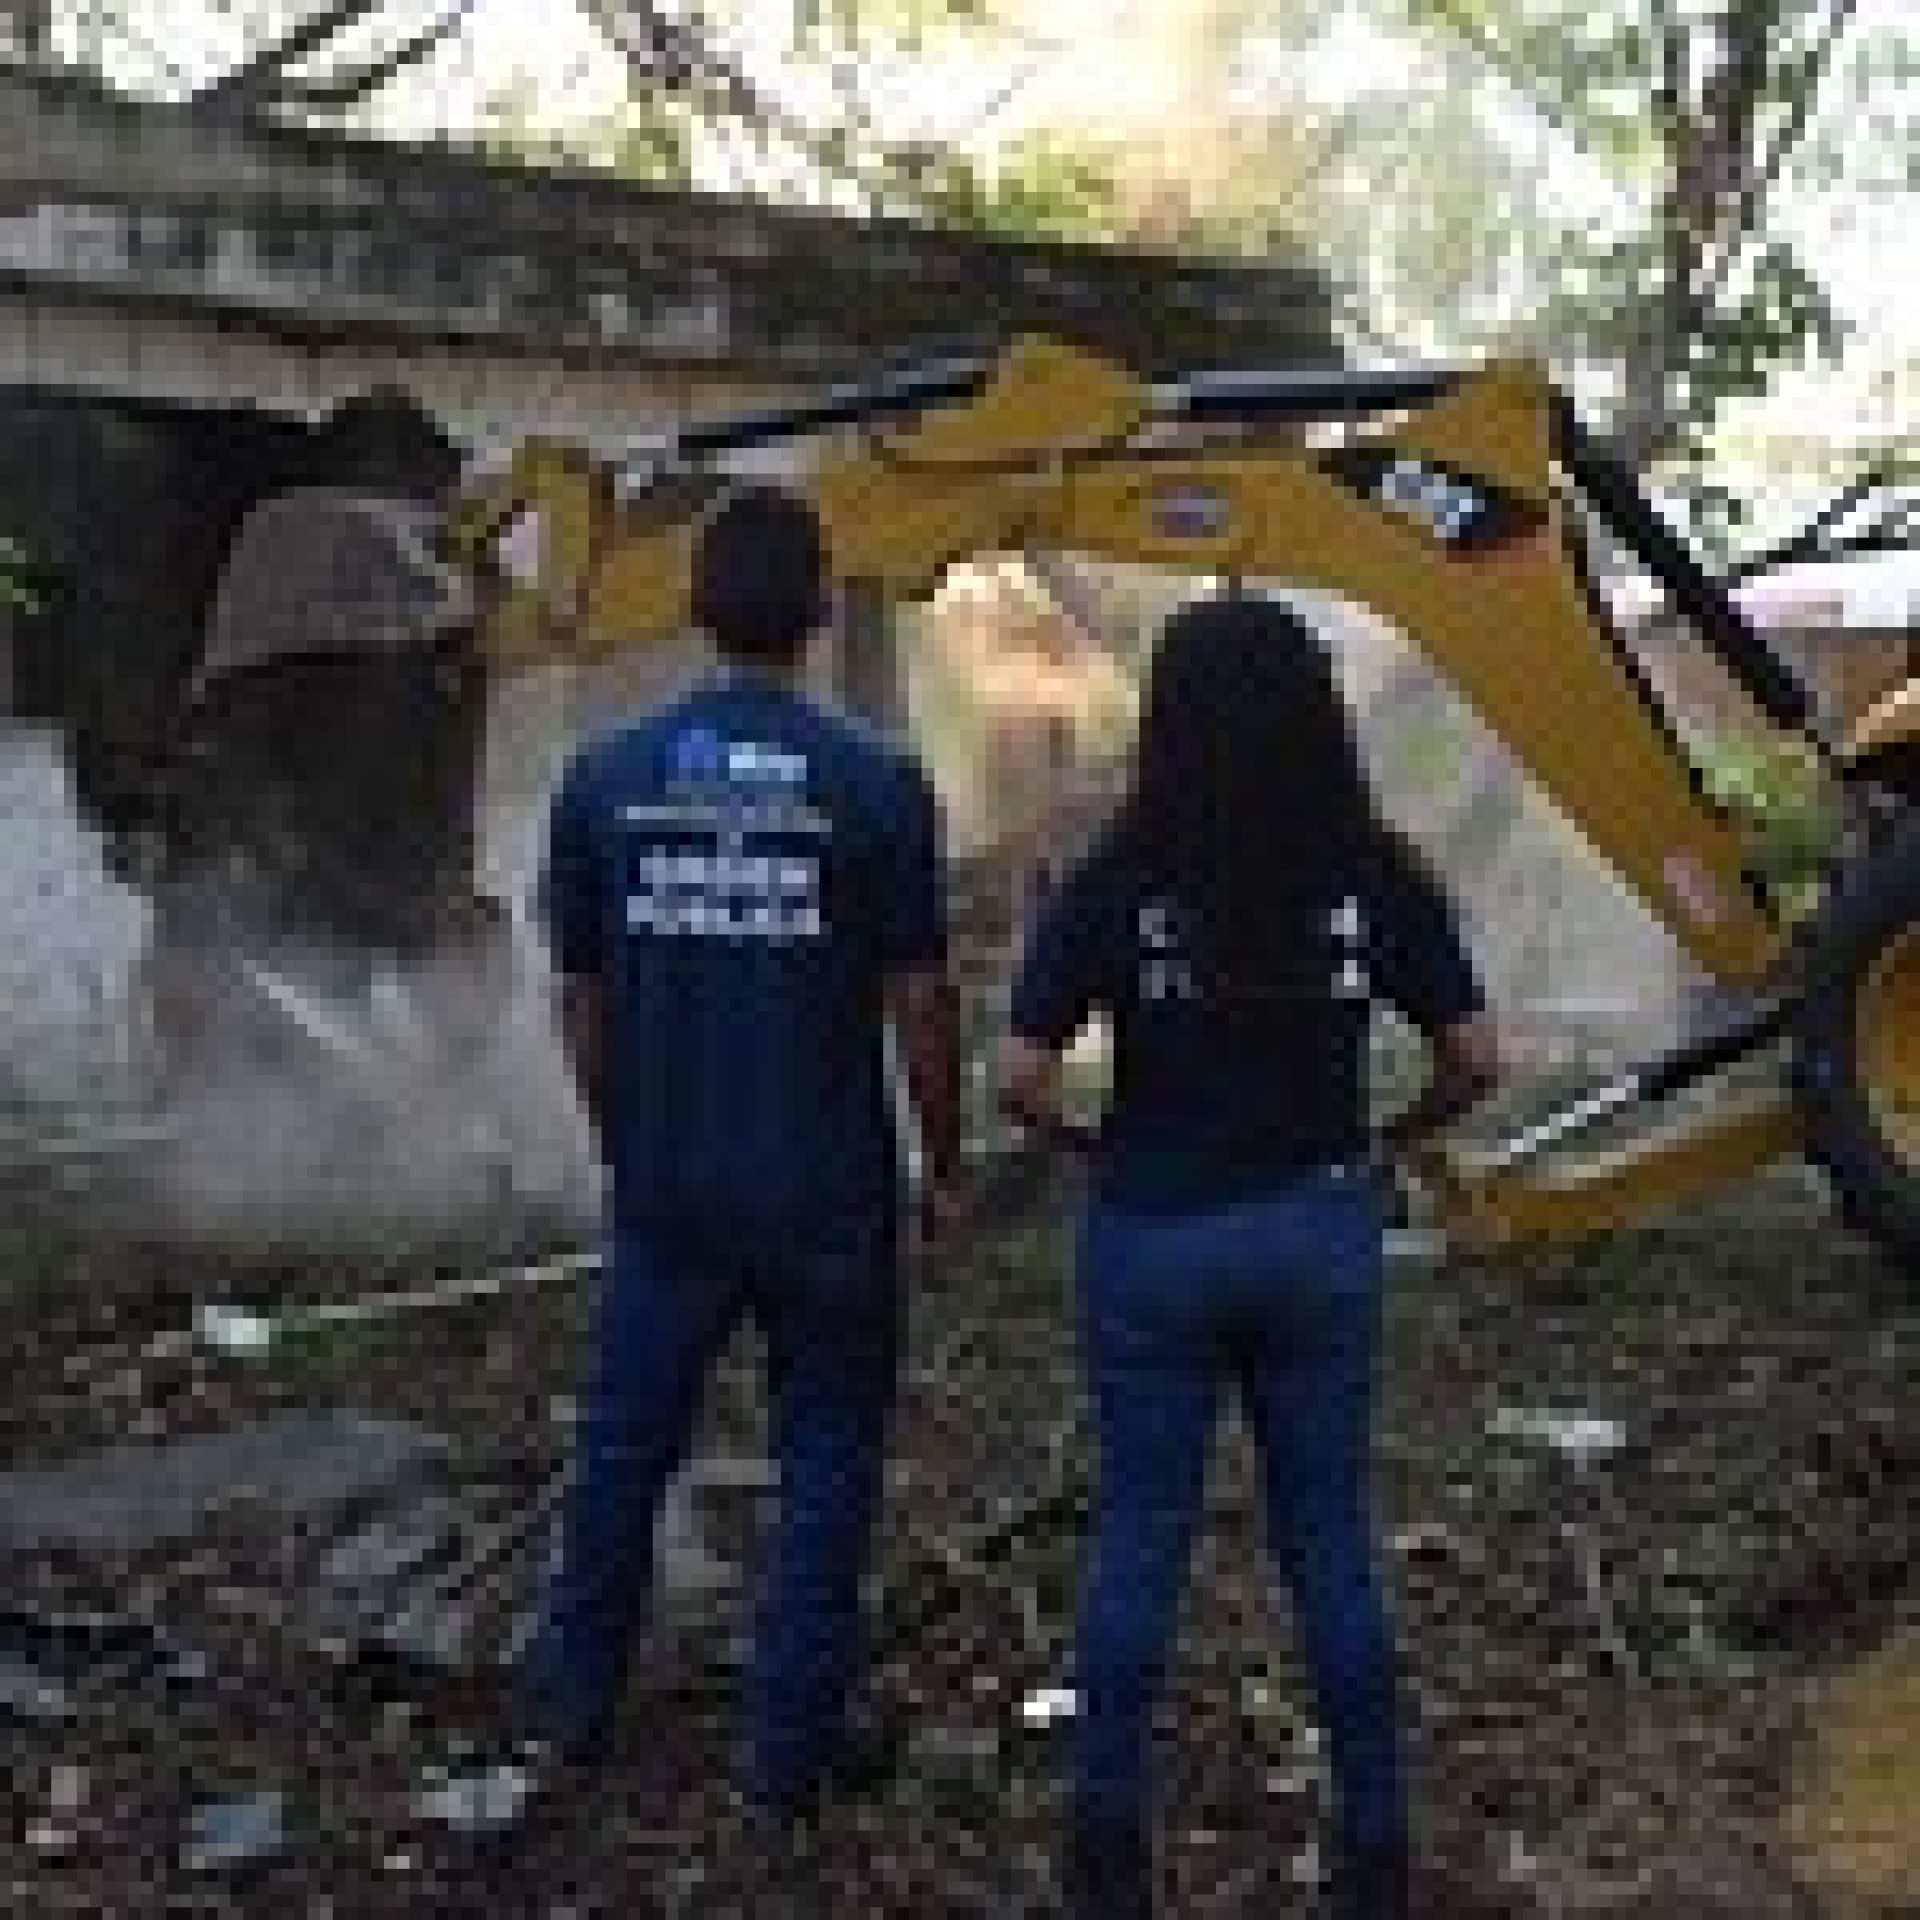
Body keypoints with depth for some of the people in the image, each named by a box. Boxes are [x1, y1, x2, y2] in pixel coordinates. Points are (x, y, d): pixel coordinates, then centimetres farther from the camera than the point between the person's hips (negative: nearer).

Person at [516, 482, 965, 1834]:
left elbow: (583, 999, 3)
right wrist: (944, 1164, 6)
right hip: (830, 1194, -2)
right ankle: (791, 1751, 17)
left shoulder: (606, 779, -4)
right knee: (826, 1465, 12)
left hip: (667, 1190, 3)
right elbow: (920, 1002, -8)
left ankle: (578, 1700, 35)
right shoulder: (878, 784, -11)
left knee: (626, 1442, 20)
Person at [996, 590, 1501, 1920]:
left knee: (1139, 1537, 12)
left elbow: (1021, 1076, -15)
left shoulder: (1119, 880, -13)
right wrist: (1396, 1143, 13)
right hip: (1318, 1234, 2)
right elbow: (1476, 1057, -4)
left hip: (1155, 1236, -1)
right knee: (1331, 1540, 13)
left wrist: (1086, 1136, 5)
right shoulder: (1378, 875, -7)